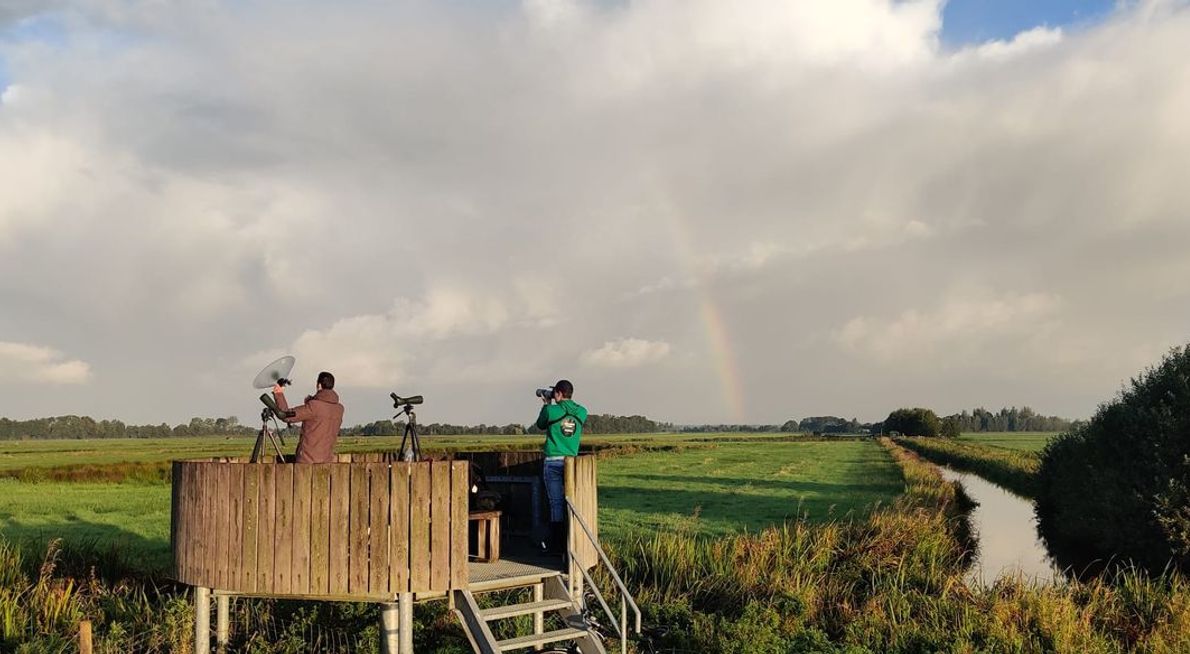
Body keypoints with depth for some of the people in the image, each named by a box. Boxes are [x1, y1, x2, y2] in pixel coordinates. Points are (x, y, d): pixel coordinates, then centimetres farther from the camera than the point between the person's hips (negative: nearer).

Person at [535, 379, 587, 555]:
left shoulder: (551, 411, -9)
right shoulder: (581, 412, 3)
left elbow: (540, 425, 11)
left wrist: (546, 405, 22)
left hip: (553, 463, -3)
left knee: (556, 503, -2)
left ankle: (557, 545, 1)